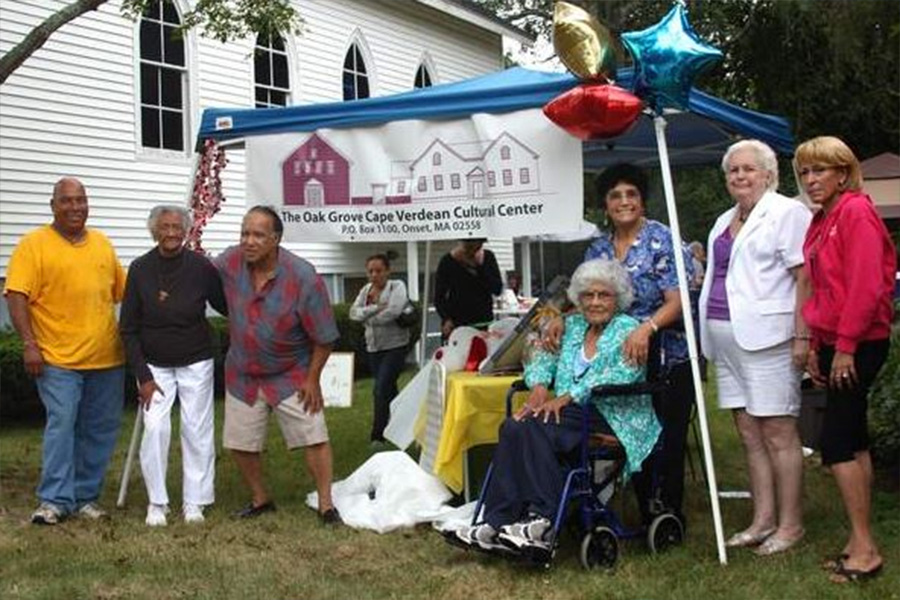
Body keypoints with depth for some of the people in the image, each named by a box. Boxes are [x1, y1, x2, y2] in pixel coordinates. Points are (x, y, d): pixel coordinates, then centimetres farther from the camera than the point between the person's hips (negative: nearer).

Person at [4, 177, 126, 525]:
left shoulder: (102, 244, 13)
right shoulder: (34, 244, -3)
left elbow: (122, 292, 20)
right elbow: (17, 297, -10)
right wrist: (29, 344, -17)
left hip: (107, 358, 5)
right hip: (59, 359, -5)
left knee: (101, 429, 8)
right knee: (61, 424, -10)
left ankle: (85, 496, 19)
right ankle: (54, 501, -1)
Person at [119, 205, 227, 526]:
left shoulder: (200, 267, -10)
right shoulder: (140, 269, -8)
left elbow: (228, 307, 2)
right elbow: (128, 328, -4)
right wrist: (143, 376, -8)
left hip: (196, 363, 0)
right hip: (154, 364, 0)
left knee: (197, 430, 2)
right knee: (155, 428, -10)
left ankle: (195, 501, 15)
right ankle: (156, 502, 4)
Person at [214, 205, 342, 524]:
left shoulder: (303, 277, -25)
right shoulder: (230, 262, -15)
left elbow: (324, 337, -16)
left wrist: (312, 380, -13)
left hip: (291, 374, -4)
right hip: (242, 374, 4)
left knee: (314, 437, -5)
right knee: (241, 443, 11)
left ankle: (326, 505, 7)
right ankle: (260, 500, 31)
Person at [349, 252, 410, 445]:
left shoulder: (397, 287, -7)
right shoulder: (366, 290, 9)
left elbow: (393, 312, -24)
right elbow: (354, 312, -4)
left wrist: (368, 317, -10)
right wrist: (376, 308, -19)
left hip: (395, 345, -6)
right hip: (374, 346, 6)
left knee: (381, 389, -13)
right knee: (389, 390, 15)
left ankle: (378, 436, -8)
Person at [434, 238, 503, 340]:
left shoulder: (488, 257, 4)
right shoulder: (448, 262, -3)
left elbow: (497, 289, -5)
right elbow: (439, 297, -1)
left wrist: (481, 266, -14)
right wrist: (446, 319, -16)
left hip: (484, 321, 2)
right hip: (456, 323, -2)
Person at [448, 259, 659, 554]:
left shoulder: (628, 330, 0)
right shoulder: (572, 326, 21)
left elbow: (619, 377, -15)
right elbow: (544, 358, 17)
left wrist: (567, 397, -21)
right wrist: (539, 386, -7)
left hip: (614, 421, -6)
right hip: (573, 416, 6)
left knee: (532, 428, -29)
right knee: (515, 427, -23)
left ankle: (542, 519, -28)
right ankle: (498, 522, -26)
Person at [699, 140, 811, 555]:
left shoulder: (787, 213, -3)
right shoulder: (724, 223, 22)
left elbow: (805, 279, -10)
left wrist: (802, 337, -17)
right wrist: (707, 333, 20)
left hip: (766, 338, -8)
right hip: (726, 338, 8)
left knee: (778, 434, -3)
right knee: (749, 436, 10)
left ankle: (790, 524, 5)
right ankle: (763, 520, 18)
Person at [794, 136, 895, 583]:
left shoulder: (856, 212, -12)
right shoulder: (822, 220, 14)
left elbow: (865, 285, -19)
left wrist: (845, 346, -19)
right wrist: (816, 346, 14)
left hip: (858, 343, -9)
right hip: (834, 343, 9)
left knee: (836, 440, -9)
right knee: (853, 440, 11)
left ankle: (864, 549, -2)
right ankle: (861, 544, 18)